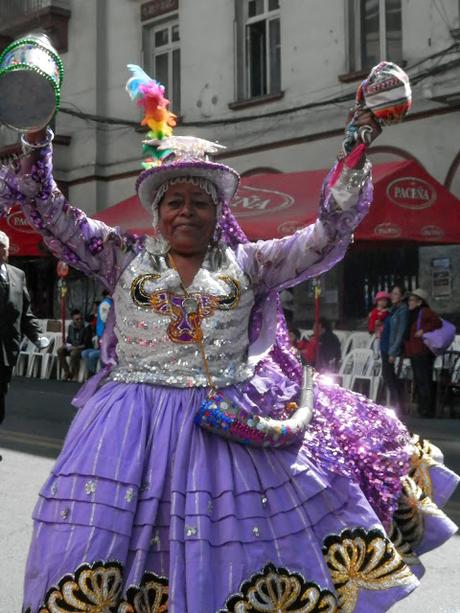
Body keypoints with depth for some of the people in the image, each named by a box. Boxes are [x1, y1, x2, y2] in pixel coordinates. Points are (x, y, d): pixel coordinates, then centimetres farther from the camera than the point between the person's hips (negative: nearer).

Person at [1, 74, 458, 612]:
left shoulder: (249, 262, 8)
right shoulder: (123, 256, 9)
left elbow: (328, 235, 5)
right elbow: (51, 215, 8)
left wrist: (355, 152, -2)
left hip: (230, 423, 0)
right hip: (135, 421, 0)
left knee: (237, 543, 2)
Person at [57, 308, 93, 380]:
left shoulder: (86, 327, -17)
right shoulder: (71, 326, 2)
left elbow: (87, 344, -18)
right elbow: (68, 340, 12)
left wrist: (75, 348, -23)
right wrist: (68, 346, -11)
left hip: (84, 348, -6)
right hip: (73, 348, 6)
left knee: (74, 353, -35)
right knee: (60, 351, -15)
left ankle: (72, 374, -16)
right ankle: (66, 372, -13)